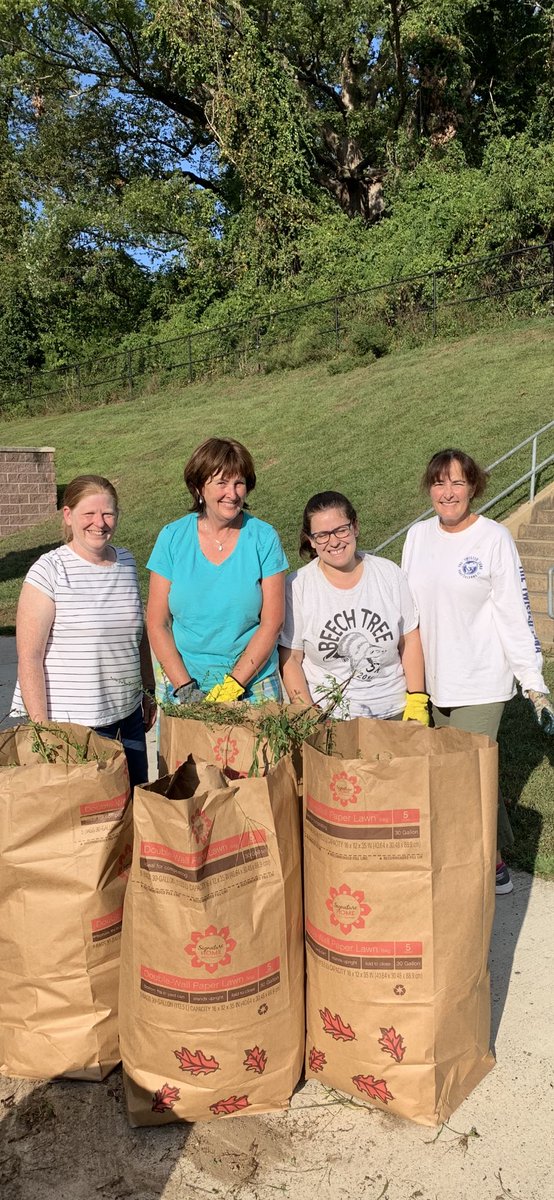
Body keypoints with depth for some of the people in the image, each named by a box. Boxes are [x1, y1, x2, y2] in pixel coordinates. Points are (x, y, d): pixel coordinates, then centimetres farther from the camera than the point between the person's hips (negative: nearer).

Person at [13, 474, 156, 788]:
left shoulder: (127, 562, 6)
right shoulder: (50, 570, -12)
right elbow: (29, 656, -13)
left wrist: (149, 691, 19)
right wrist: (41, 726, -15)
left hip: (129, 715, 6)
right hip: (73, 721, -6)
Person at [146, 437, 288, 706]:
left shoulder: (264, 538, -5)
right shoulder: (172, 537, -3)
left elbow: (271, 623, -7)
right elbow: (157, 624, -3)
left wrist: (231, 686, -14)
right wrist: (185, 687, -12)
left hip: (252, 685, 0)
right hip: (179, 679, 1)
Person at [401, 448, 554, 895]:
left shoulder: (494, 538, -10)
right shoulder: (418, 536, 5)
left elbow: (516, 615, -10)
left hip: (481, 682, -5)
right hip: (433, 680, 5)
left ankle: (491, 865, 18)